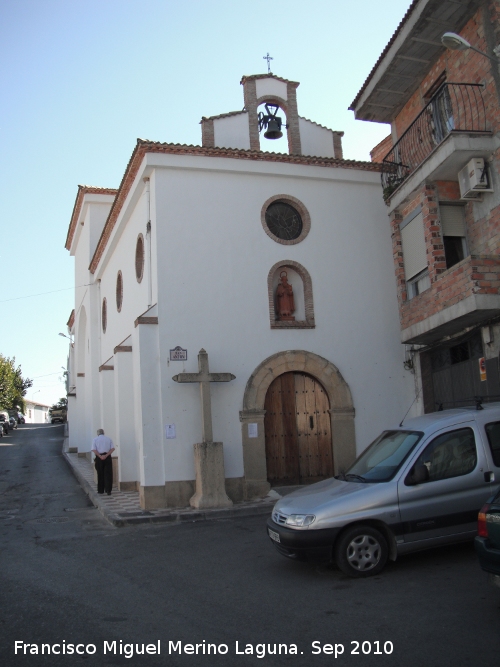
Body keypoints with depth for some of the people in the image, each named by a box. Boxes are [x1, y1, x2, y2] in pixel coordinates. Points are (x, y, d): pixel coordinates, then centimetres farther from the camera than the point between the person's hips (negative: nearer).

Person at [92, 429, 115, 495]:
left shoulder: (95, 439, 4)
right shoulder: (109, 439, 9)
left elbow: (94, 450, -9)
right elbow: (112, 448, -3)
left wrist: (100, 456, -13)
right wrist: (106, 455, -11)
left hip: (99, 458, 0)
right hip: (107, 457, 1)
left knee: (100, 474, 10)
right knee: (108, 474, 2)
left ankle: (101, 490, 17)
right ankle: (108, 490, -6)